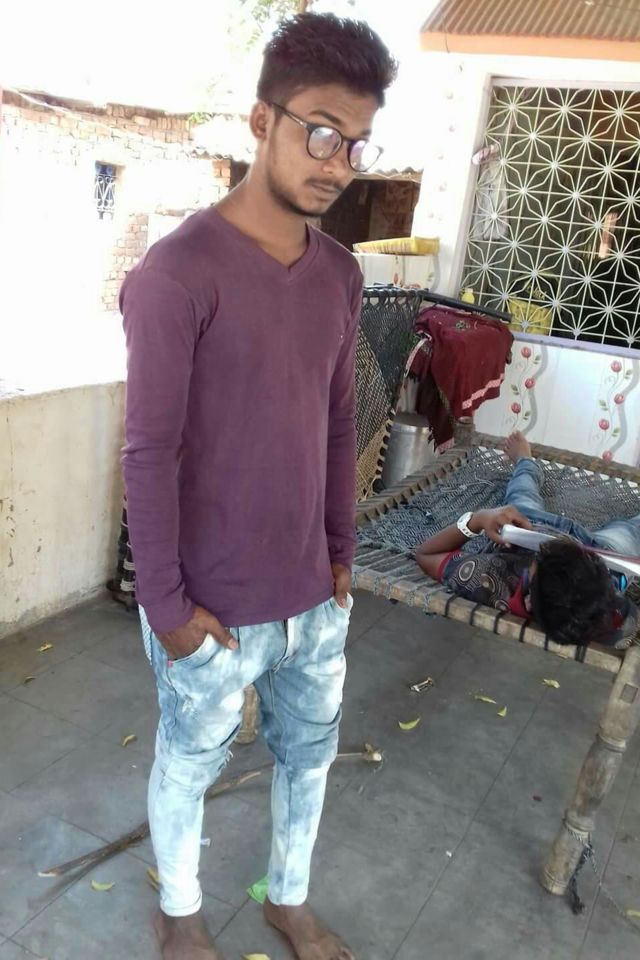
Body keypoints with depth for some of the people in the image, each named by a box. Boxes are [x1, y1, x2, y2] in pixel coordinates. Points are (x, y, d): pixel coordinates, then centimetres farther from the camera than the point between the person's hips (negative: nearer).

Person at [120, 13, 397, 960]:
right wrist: (167, 605, -14)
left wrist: (342, 553, 10)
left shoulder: (340, 274, 2)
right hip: (215, 604, -6)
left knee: (310, 751, 23)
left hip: (314, 594, 6)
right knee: (189, 766, 19)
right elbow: (150, 454, -17)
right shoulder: (178, 272, -19)